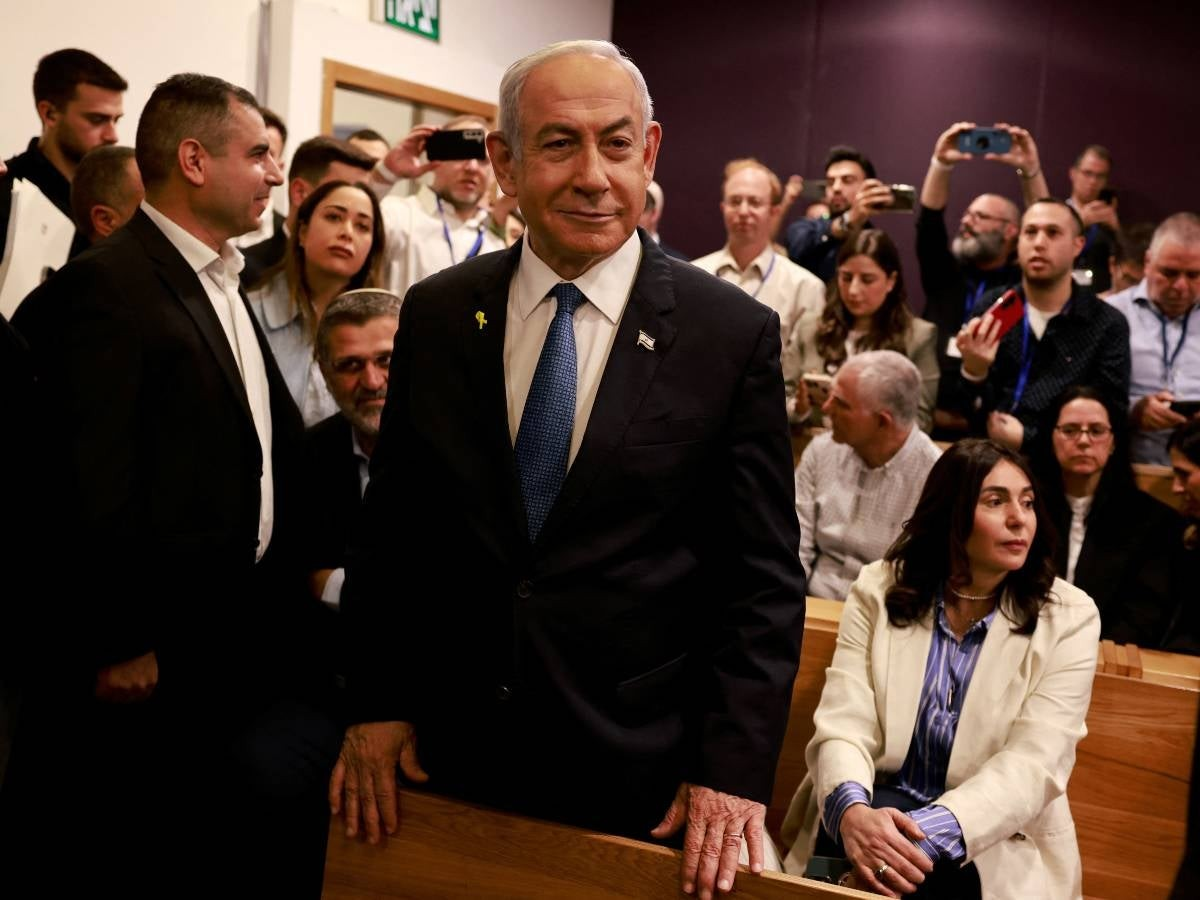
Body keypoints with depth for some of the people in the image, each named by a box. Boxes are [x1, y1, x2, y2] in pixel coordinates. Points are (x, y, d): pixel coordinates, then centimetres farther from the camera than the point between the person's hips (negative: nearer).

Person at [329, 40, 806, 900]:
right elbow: (388, 527, 6)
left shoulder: (734, 334, -8)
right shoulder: (435, 314, -1)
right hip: (448, 759, 3)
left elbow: (765, 577, -6)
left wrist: (733, 767, -9)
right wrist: (376, 704, 3)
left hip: (638, 772, -2)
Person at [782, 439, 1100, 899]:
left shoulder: (1068, 618, -4)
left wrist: (926, 835, -31)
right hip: (880, 806, 1)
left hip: (996, 840, 0)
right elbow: (844, 725, -9)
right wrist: (852, 811, -32)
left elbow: (1033, 766, -14)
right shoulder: (879, 589, -1)